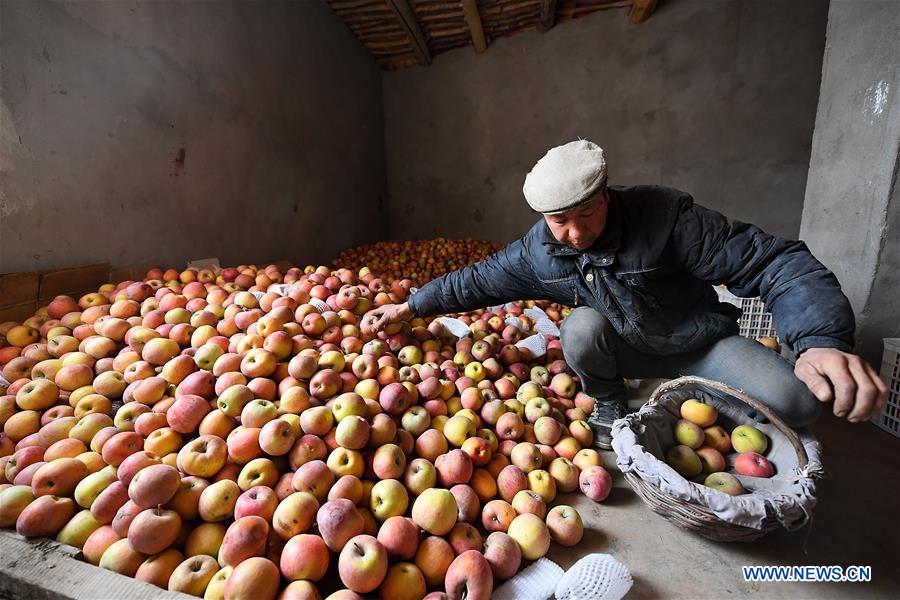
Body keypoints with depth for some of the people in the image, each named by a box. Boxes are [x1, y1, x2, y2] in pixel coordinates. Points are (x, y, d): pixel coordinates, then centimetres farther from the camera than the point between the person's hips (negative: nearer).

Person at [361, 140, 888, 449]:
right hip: (627, 350, 3)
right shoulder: (538, 251, -14)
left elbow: (775, 262, -24)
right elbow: (479, 281, -6)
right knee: (582, 326, -29)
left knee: (797, 401, -26)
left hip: (701, 346, -2)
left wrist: (822, 338, -41)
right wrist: (410, 307, -6)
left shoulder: (665, 214, -26)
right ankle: (611, 412, 0)